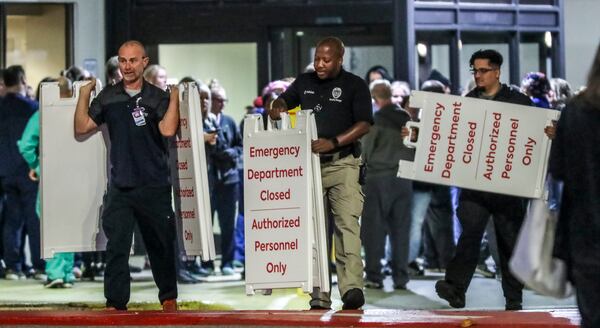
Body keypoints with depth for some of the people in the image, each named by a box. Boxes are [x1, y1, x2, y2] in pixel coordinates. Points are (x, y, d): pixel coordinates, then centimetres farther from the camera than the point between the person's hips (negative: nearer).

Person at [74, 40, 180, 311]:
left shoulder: (158, 97, 2)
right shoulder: (107, 97, 10)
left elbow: (168, 130, -14)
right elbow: (81, 128, 11)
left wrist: (175, 98, -14)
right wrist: (84, 95, 5)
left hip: (154, 185, -1)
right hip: (120, 186, 2)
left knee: (161, 245, 9)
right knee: (116, 246, -3)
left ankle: (169, 297, 25)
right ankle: (115, 303, 2)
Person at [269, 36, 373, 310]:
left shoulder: (355, 85, 1)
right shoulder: (304, 82, 14)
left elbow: (364, 123, -7)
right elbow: (285, 100, 27)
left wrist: (333, 142, -19)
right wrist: (277, 107, 1)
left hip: (342, 164, -4)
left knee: (347, 223, -16)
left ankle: (352, 288, -21)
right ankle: (319, 294, 0)